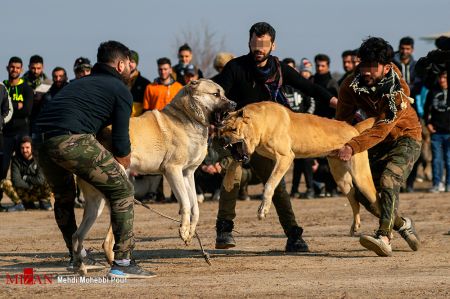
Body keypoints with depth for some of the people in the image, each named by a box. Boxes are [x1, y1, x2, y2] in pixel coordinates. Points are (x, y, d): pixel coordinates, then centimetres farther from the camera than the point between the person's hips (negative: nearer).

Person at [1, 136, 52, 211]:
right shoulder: (16, 160, -8)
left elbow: (40, 180, -23)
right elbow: (16, 181, -18)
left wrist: (25, 178, -13)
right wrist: (31, 186, -18)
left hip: (38, 194, -1)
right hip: (22, 193, 1)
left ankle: (44, 202, -2)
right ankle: (19, 204, -1)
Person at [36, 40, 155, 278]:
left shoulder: (81, 83, 33)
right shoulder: (120, 90, 11)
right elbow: (121, 143, 7)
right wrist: (123, 169, 27)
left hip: (42, 140, 8)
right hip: (73, 141, -7)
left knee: (63, 196, 31)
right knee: (122, 191, 2)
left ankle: (76, 256, 45)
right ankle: (122, 263, -3)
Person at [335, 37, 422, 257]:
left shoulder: (398, 92, -29)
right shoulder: (351, 86, -15)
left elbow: (380, 130, -36)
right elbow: (342, 120, -5)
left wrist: (352, 147, -48)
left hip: (406, 139, -6)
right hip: (379, 143, 6)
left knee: (388, 181, -29)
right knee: (361, 190, -5)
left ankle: (384, 238, -40)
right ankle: (402, 224, 17)